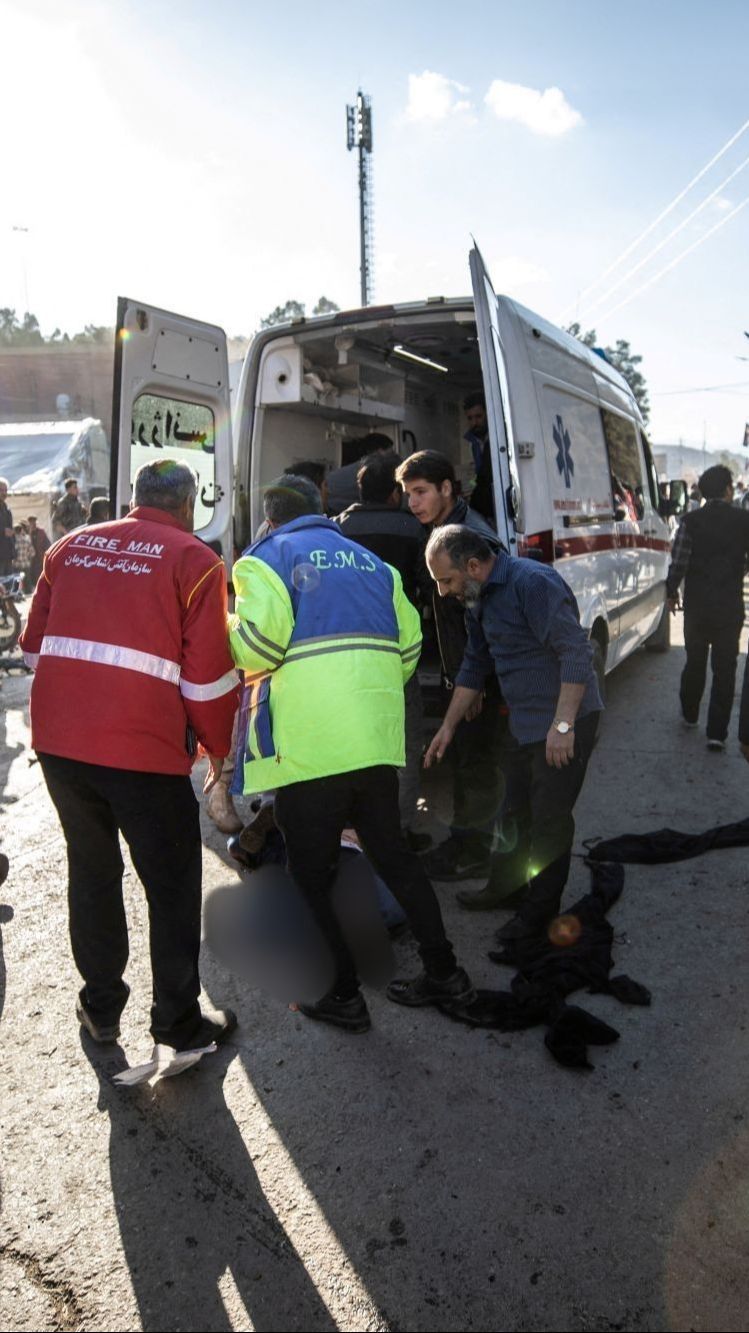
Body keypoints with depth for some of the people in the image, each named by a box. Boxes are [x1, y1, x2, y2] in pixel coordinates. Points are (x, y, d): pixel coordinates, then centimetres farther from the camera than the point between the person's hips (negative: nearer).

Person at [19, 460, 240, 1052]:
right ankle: (179, 1025, 22)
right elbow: (209, 675, -6)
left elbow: (34, 645, 15)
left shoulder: (71, 547, 12)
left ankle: (101, 1007, 35)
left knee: (92, 870, 23)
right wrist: (219, 749, 8)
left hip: (57, 739, 5)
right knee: (172, 887, 11)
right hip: (143, 748, -5)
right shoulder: (195, 559, -2)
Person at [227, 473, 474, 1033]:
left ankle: (346, 996, 15)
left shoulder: (268, 557, 2)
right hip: (377, 737, 6)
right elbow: (409, 644, 13)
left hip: (308, 745, -6)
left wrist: (227, 631, 7)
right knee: (391, 852, 18)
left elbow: (259, 642, -14)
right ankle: (445, 972, 25)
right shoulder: (370, 561, 19)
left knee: (311, 870, 8)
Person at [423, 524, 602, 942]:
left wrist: (563, 724, -28)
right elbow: (475, 667, 19)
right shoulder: (480, 599, 9)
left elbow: (577, 652, -25)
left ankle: (541, 907, 18)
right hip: (525, 723, 9)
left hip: (566, 721, -9)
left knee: (550, 817, 2)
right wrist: (449, 727, 19)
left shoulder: (532, 583, -21)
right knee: (518, 813, 19)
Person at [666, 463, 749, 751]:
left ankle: (690, 714, 36)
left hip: (696, 606, 1)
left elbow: (678, 562, -10)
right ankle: (717, 732, 3)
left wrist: (672, 592, 6)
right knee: (724, 669, 5)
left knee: (695, 662, 19)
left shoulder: (691, 521, -8)